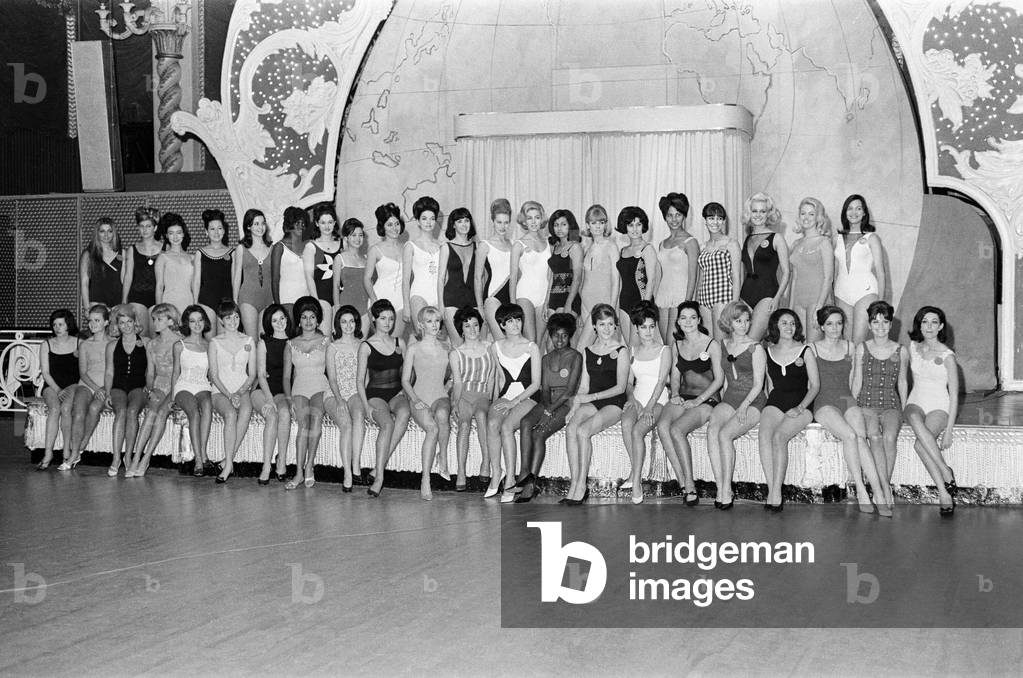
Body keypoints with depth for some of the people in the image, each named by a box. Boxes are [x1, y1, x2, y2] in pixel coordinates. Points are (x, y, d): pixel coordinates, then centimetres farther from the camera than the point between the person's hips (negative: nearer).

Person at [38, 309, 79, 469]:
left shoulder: (79, 343, 8)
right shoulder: (46, 345, 11)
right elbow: (45, 372, 3)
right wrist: (58, 390, -10)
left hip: (73, 385, -1)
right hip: (52, 385, 1)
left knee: (65, 408, -32)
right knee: (55, 409, -30)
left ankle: (67, 452, -25)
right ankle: (48, 454, -34)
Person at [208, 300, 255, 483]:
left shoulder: (249, 341, 11)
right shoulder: (215, 342, 6)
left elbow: (252, 375, 8)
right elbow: (214, 375, 1)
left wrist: (239, 393, -9)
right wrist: (228, 394, -14)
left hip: (243, 390, 1)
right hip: (220, 391, -1)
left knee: (246, 410, -34)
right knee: (230, 414, -34)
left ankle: (228, 459, -31)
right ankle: (229, 462, -34)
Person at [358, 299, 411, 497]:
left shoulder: (399, 343, 14)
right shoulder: (366, 347, 3)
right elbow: (360, 380, 2)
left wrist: (405, 393, 1)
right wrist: (366, 406, -10)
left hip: (397, 393, 3)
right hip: (375, 394, -3)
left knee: (404, 413, -34)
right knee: (387, 423, -34)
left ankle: (381, 464, -32)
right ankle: (379, 477, -35)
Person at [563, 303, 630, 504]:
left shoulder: (621, 351, 3)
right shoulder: (587, 351, 17)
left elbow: (620, 387, -3)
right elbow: (584, 386, 14)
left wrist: (591, 396, -11)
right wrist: (575, 406, -4)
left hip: (614, 404, -4)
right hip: (590, 403, 4)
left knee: (582, 430, -30)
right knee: (571, 428, -27)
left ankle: (581, 487, -25)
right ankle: (574, 485, -28)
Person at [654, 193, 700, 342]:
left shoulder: (690, 242, -4)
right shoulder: (662, 244, 15)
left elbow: (692, 278, -8)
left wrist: (686, 304, -16)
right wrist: (652, 302, 9)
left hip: (680, 298, -6)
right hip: (662, 299, 6)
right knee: (666, 345, 4)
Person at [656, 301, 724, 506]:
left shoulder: (712, 345, 0)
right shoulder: (677, 345, 16)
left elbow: (719, 379, -3)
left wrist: (698, 400, -13)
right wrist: (675, 394, -1)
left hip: (706, 400, -5)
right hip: (682, 398, 5)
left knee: (676, 430, -31)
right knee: (662, 426, -27)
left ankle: (689, 486, -21)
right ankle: (684, 484, -26)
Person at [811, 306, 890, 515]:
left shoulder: (850, 348, 17)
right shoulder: (812, 349, 9)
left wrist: (854, 403, 7)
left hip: (848, 400, 2)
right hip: (824, 403, -2)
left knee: (860, 437, -28)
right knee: (850, 435, -31)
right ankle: (879, 495, -32)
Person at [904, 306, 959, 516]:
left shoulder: (947, 356, -6)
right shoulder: (913, 347, 8)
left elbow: (954, 395, -6)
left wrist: (949, 431, -14)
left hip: (939, 407, -3)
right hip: (916, 402, 3)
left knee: (920, 444, -34)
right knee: (916, 423, -37)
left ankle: (943, 493, -28)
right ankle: (946, 473, -35)